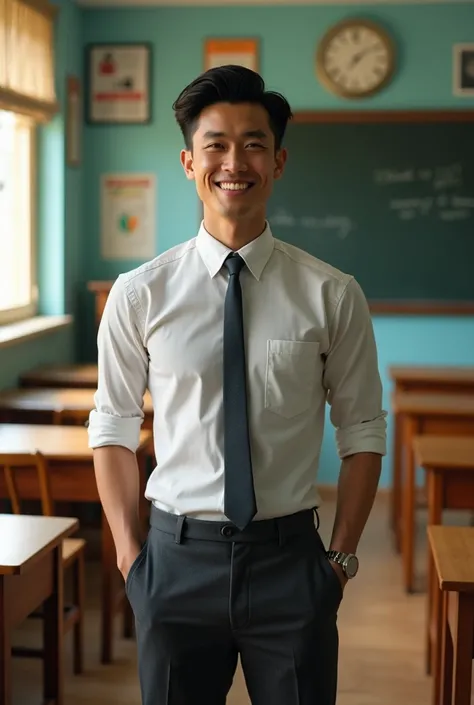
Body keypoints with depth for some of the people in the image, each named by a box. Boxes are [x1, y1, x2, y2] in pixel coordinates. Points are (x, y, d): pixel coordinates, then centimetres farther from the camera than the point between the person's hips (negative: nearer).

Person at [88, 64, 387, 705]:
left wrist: (342, 558, -1)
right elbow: (113, 428, 3)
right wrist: (129, 555, 1)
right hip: (179, 556, 1)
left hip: (290, 557, 0)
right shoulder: (140, 294, -4)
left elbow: (362, 432, 1)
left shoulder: (332, 296, -5)